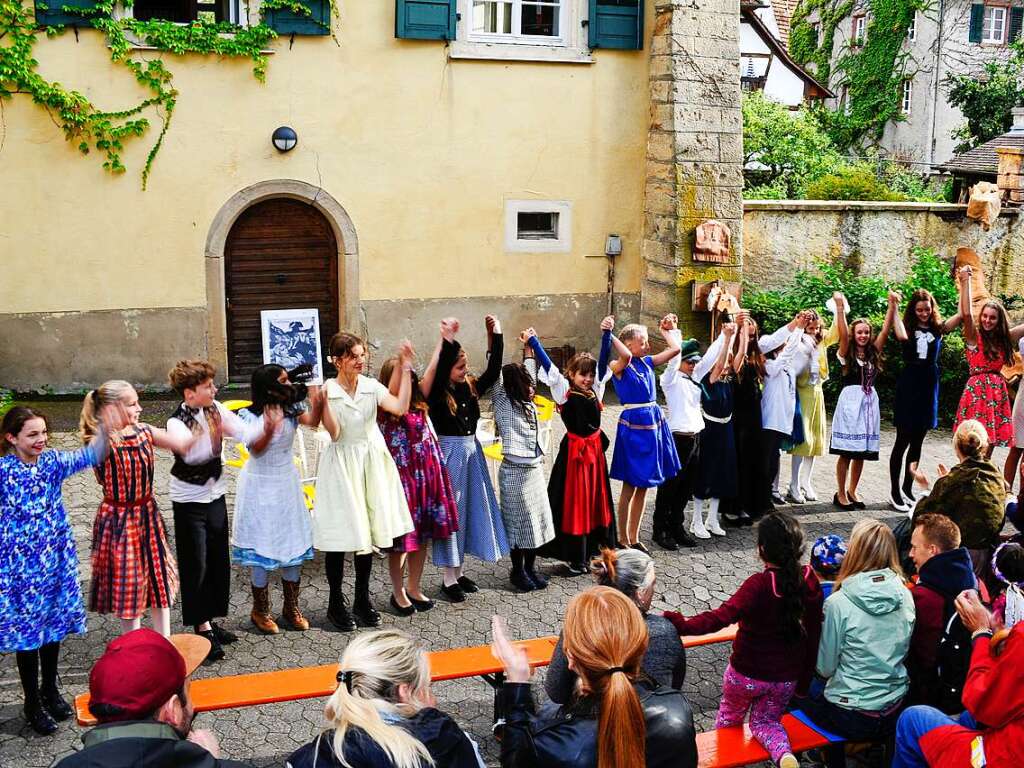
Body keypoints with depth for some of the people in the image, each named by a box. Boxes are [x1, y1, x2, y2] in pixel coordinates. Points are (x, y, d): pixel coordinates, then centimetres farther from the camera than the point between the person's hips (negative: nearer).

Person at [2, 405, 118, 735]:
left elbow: (89, 456, -13)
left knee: (55, 625, 16)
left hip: (56, 559, 4)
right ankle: (32, 703, 22)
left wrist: (105, 429, -29)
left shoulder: (52, 461, -2)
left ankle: (50, 690, 35)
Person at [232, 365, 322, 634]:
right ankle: (260, 610, 18)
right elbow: (256, 450, -17)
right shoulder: (250, 416, -13)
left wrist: (317, 402, -40)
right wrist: (269, 428, -35)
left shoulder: (291, 408, -3)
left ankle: (291, 608, 23)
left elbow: (312, 421, -20)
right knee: (261, 548, 2)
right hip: (260, 486, -4)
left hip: (287, 483, 5)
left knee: (293, 544, 9)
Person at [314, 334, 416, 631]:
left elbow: (401, 408, -14)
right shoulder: (327, 391, -10)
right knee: (341, 534, 1)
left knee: (366, 531, 12)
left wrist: (406, 369, -13)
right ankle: (336, 603, 17)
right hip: (342, 464, -4)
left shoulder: (371, 386, 0)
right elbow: (335, 434, -17)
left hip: (371, 461, 4)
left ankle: (362, 599, 26)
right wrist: (324, 402, -30)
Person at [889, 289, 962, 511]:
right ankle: (895, 493, 4)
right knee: (902, 441, 0)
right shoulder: (908, 327, -1)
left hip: (928, 389, 4)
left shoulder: (938, 329, 6)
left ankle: (907, 489, 21)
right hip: (908, 387, -3)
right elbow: (902, 336, -26)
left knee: (917, 443, 11)